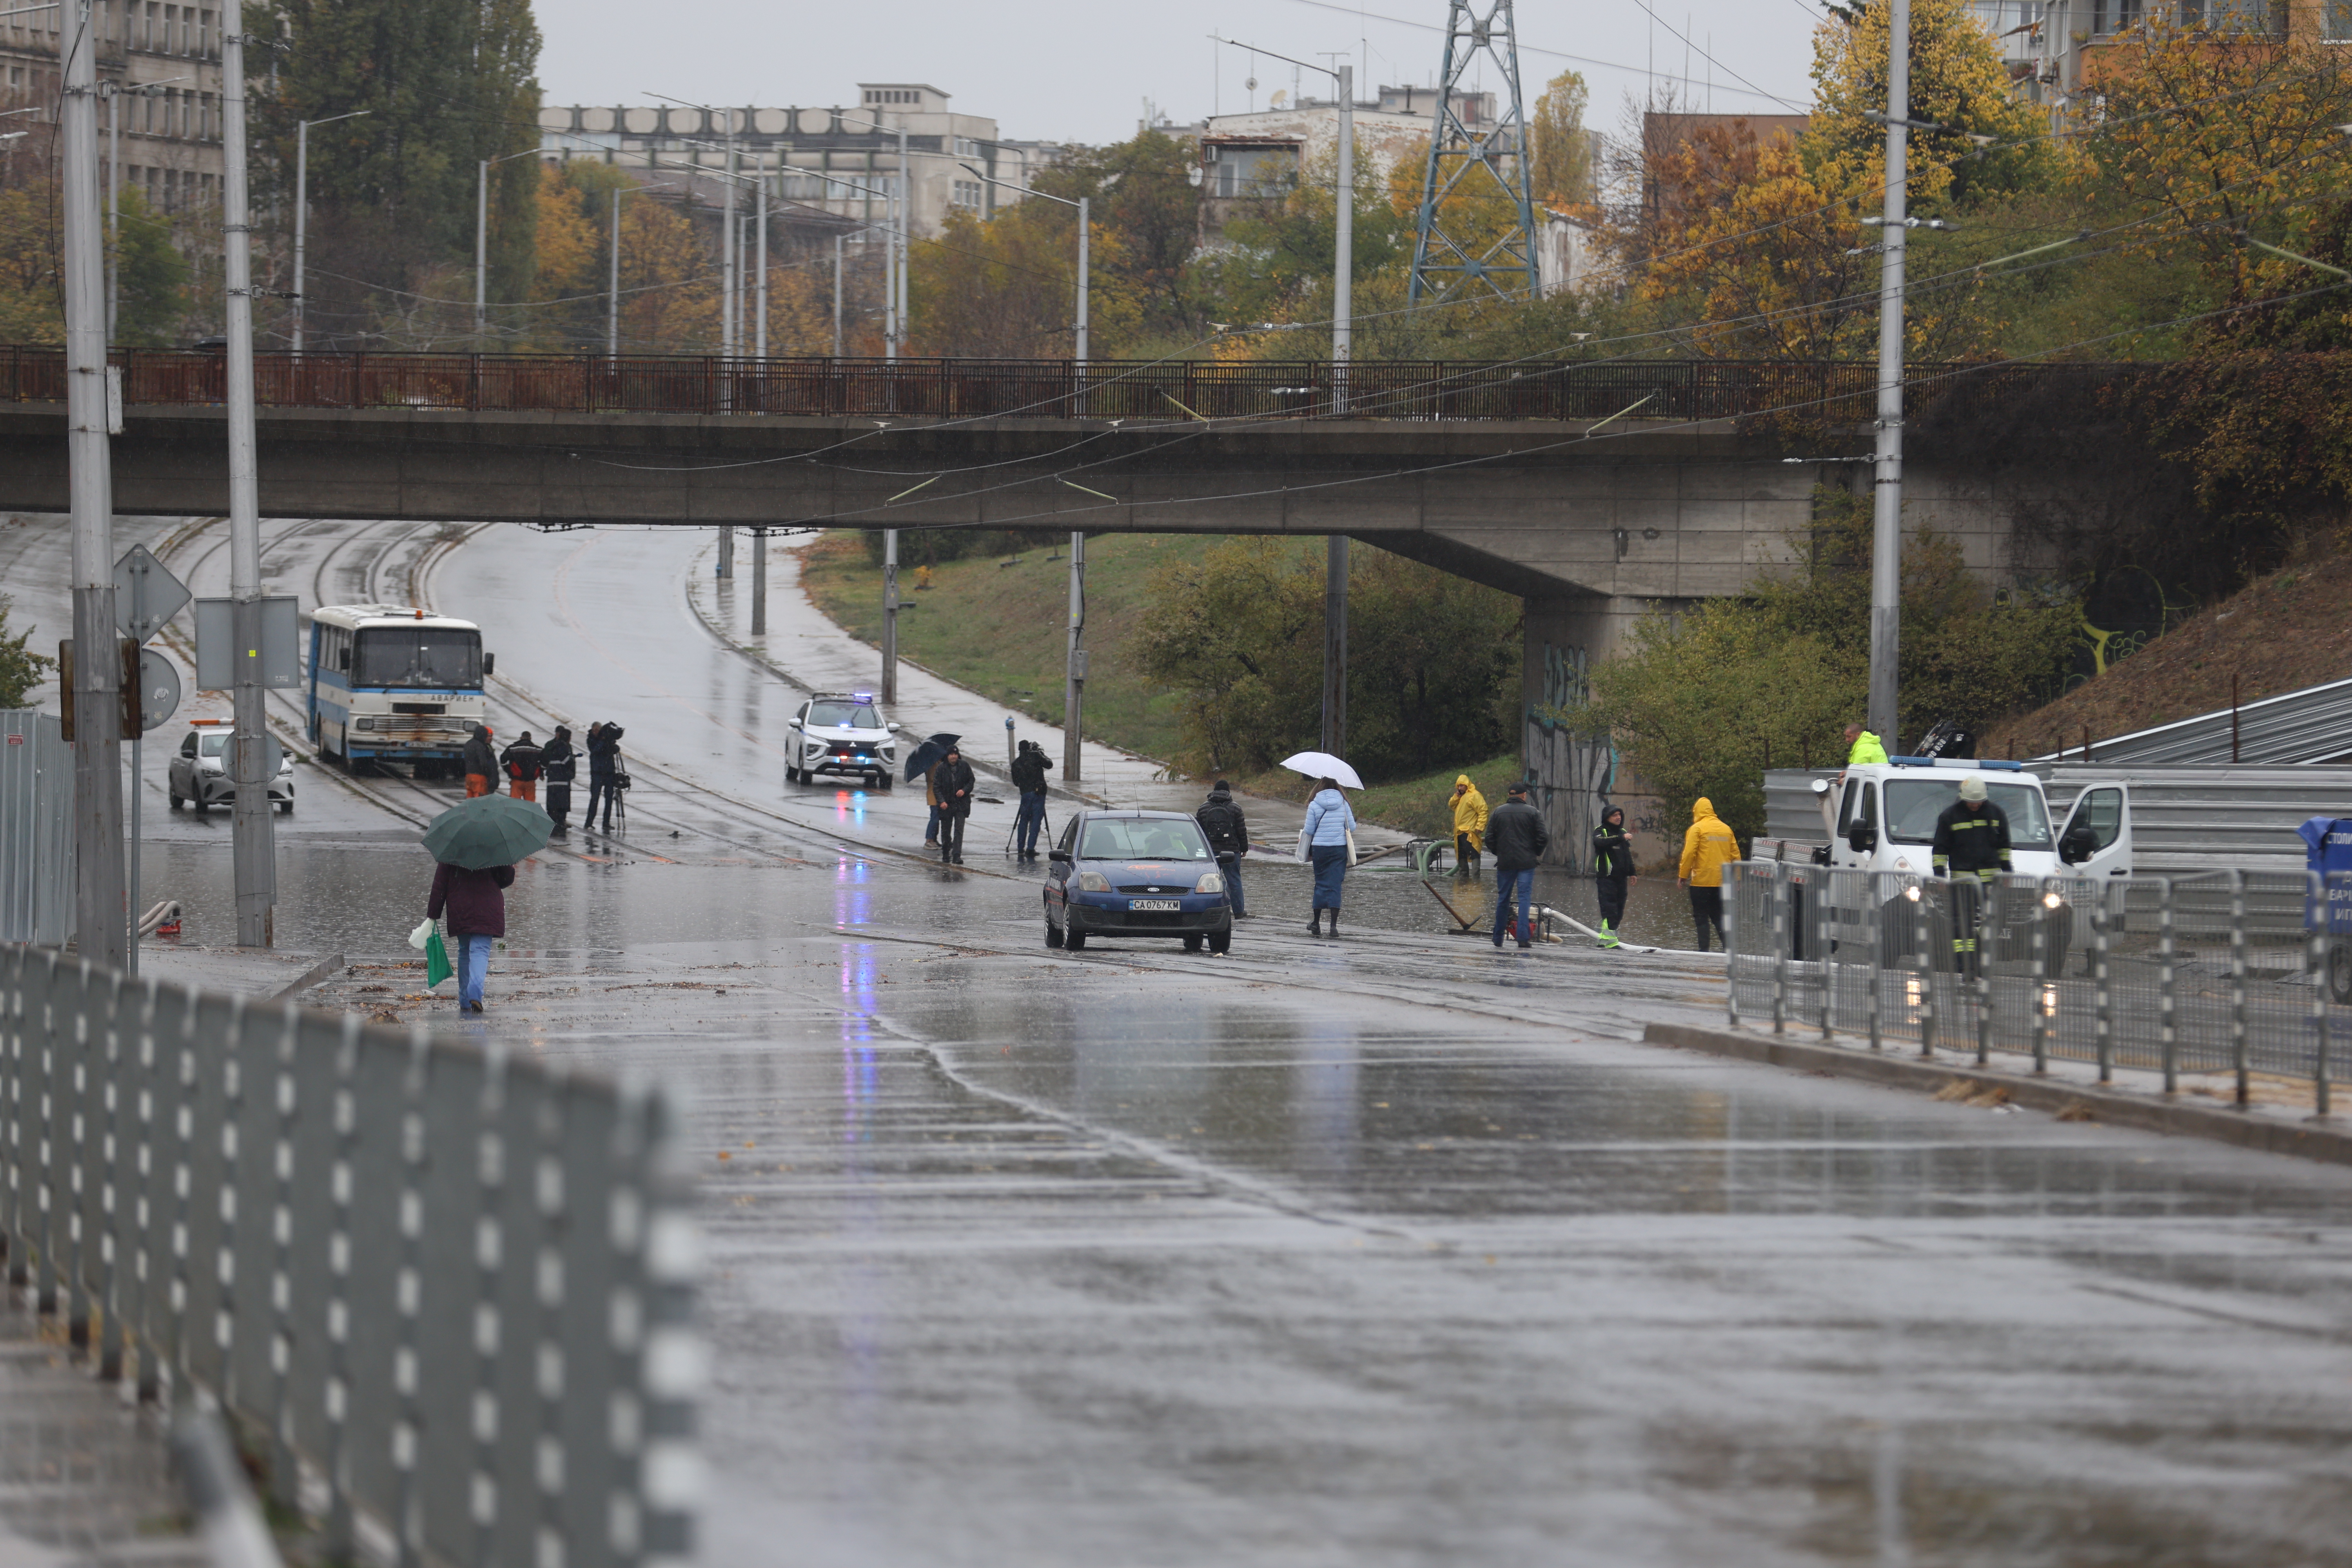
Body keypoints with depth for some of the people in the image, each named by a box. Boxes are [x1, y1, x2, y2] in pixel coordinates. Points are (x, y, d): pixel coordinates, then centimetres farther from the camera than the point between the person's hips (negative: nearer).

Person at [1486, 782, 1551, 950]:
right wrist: (1536, 854, 9)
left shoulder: (1498, 813, 4)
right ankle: (1524, 938, -13)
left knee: (1503, 898, 12)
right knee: (1525, 897, -3)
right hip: (1526, 863, -2)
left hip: (1505, 862, 2)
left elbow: (1489, 838, 2)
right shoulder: (1532, 813, -3)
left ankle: (1498, 939, 18)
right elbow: (1543, 837, -7)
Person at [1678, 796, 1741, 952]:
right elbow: (1735, 855, 11)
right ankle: (1728, 947, -1)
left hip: (1701, 881, -5)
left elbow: (1689, 854, -12)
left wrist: (1684, 876, -3)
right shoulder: (1726, 829, 9)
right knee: (1719, 916, 12)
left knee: (1701, 917, 1)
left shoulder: (1697, 829, -6)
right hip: (1722, 882, 5)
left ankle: (1704, 950, -2)